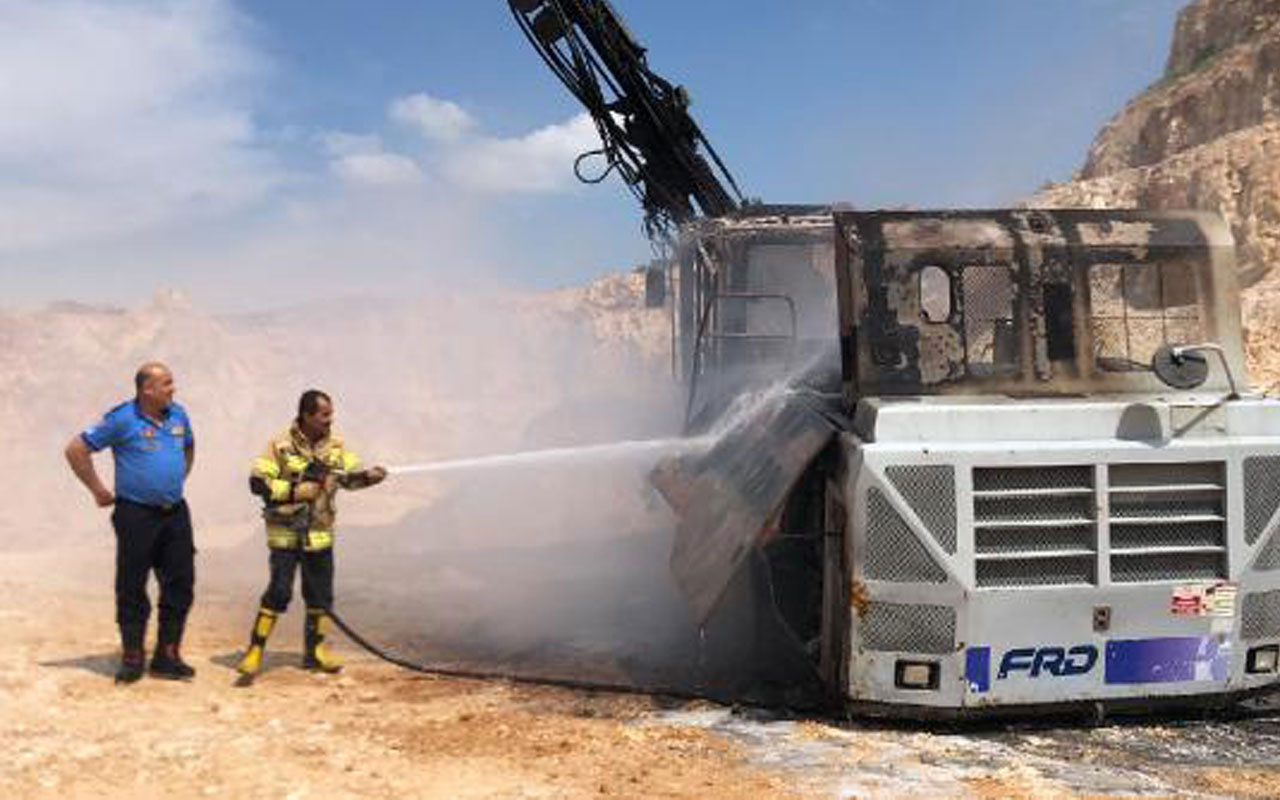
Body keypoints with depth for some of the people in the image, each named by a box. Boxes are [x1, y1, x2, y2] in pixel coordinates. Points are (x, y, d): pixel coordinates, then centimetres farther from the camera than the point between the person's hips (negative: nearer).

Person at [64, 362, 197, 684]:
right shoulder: (122, 419, -9)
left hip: (175, 513, 5)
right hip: (136, 515, -5)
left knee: (180, 584, 5)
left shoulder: (178, 415, 8)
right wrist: (98, 490, -3)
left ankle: (167, 656, 16)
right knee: (132, 588, 2)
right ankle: (132, 657, 15)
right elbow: (76, 450, -6)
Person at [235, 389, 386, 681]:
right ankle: (255, 652, 0)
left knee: (321, 594, 11)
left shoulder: (335, 446, 5)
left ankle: (314, 650, 26)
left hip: (320, 535, 5)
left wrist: (370, 476, -15)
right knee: (279, 593, -10)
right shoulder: (281, 446, -11)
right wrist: (294, 489, -20)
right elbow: (257, 483, -12)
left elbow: (351, 476, 5)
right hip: (285, 534, -5)